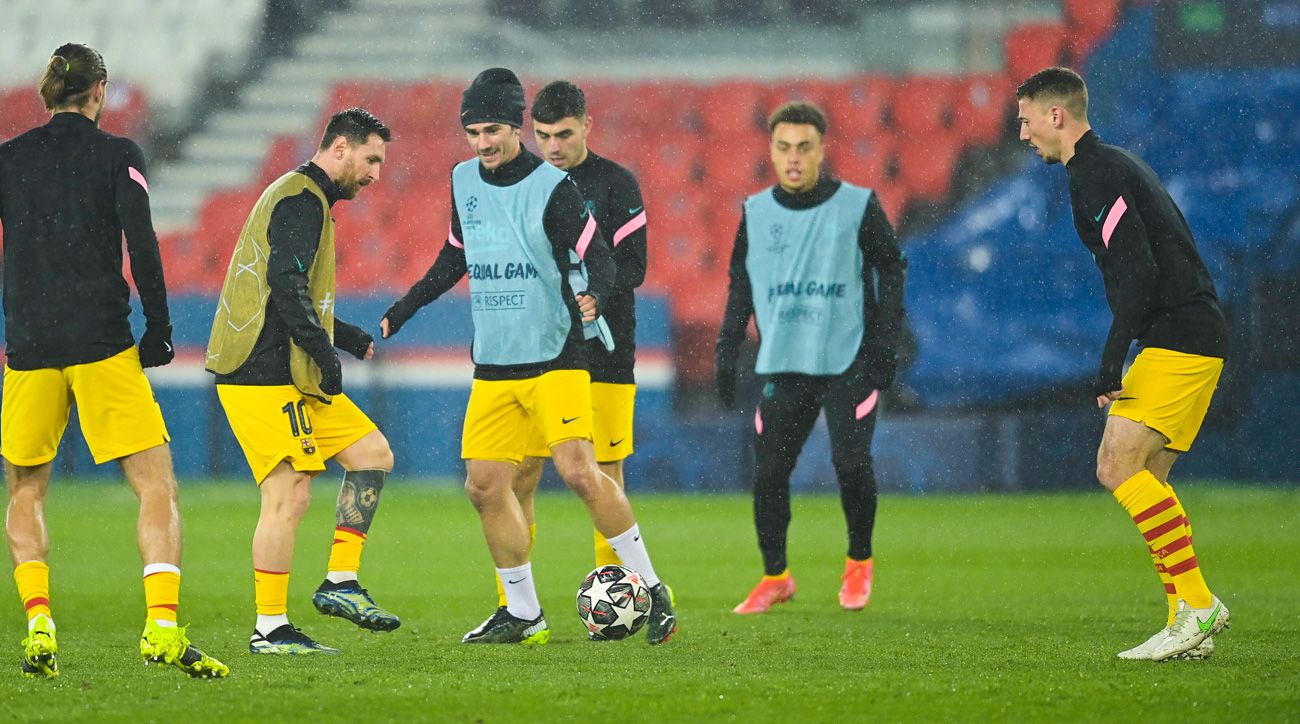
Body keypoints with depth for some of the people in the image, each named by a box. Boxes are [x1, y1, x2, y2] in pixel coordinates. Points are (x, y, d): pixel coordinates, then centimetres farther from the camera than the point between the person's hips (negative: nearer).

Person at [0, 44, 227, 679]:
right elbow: (142, 246, -7)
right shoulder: (117, 155, 1)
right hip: (102, 345, -3)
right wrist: (159, 331, 0)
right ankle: (163, 626, -18)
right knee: (156, 486, -2)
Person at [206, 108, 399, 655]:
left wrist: (352, 340, 22)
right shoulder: (301, 200, -11)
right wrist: (325, 352, -18)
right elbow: (288, 287, -23)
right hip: (264, 378, -11)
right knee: (289, 497, -11)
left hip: (290, 377, 11)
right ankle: (270, 630, -7)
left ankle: (341, 582, 8)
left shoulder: (305, 199, 23)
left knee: (373, 454, 9)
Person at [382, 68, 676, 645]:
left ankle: (653, 592, -7)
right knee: (484, 485, 2)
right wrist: (400, 312, 21)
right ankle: (522, 614, 15)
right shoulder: (463, 180, 8)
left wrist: (593, 296, -33)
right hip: (492, 368, 6)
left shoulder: (552, 187, -10)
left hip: (554, 359, -6)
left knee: (579, 471, -19)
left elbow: (599, 258, -12)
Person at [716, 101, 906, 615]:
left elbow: (891, 273, 3)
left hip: (849, 362, -3)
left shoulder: (858, 207, -2)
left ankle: (859, 563, 11)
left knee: (851, 464, -13)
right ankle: (775, 577, 15)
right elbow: (740, 289, 15)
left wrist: (883, 346, -5)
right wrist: (727, 355, 9)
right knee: (768, 473, -3)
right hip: (784, 365, 3)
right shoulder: (756, 213, 7)